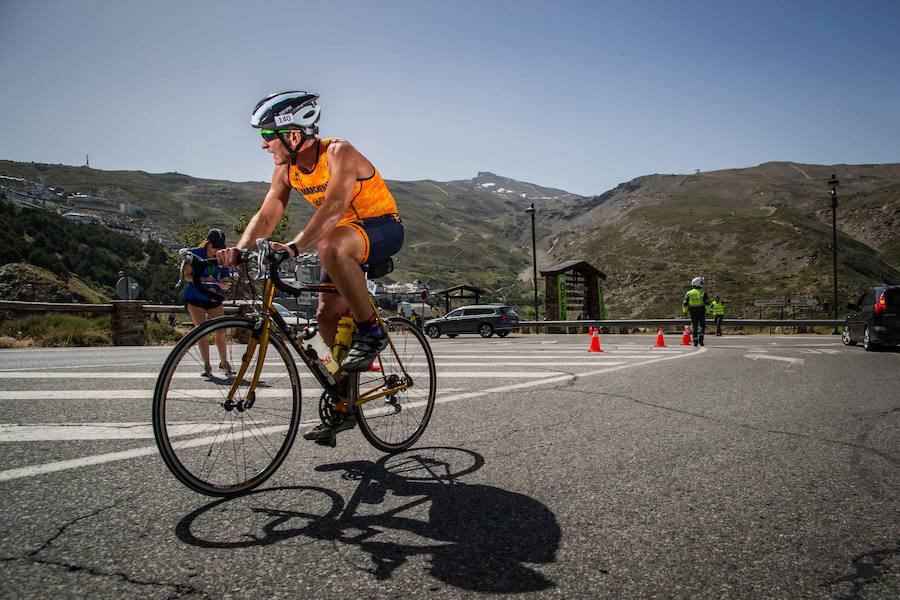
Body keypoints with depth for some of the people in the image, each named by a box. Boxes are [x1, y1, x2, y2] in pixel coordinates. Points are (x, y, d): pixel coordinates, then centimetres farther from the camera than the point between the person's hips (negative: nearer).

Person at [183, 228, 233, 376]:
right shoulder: (194, 253, -9)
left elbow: (226, 280, -4)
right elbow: (187, 276, -10)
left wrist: (224, 285, -29)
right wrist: (203, 280, -27)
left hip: (214, 298, 2)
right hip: (195, 298, -2)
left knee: (220, 330, -2)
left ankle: (224, 362, 14)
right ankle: (206, 366, -2)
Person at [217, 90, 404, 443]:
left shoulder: (338, 152, -24)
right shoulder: (286, 169, -1)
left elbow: (335, 206, -38)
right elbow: (266, 215, -6)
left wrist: (294, 246, -48)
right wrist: (239, 249, -25)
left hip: (384, 228, -8)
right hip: (345, 237, 8)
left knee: (330, 247, -39)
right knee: (328, 317, 1)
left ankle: (371, 331, -22)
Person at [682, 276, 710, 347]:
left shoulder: (689, 293, 1)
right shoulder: (703, 293, -6)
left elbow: (685, 303, 1)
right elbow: (707, 303, -10)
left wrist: (684, 311, 13)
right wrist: (707, 311, -3)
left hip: (693, 312, 2)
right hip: (701, 312, -2)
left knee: (694, 327, 8)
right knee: (702, 325, 14)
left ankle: (695, 341, 2)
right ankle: (700, 339, -1)